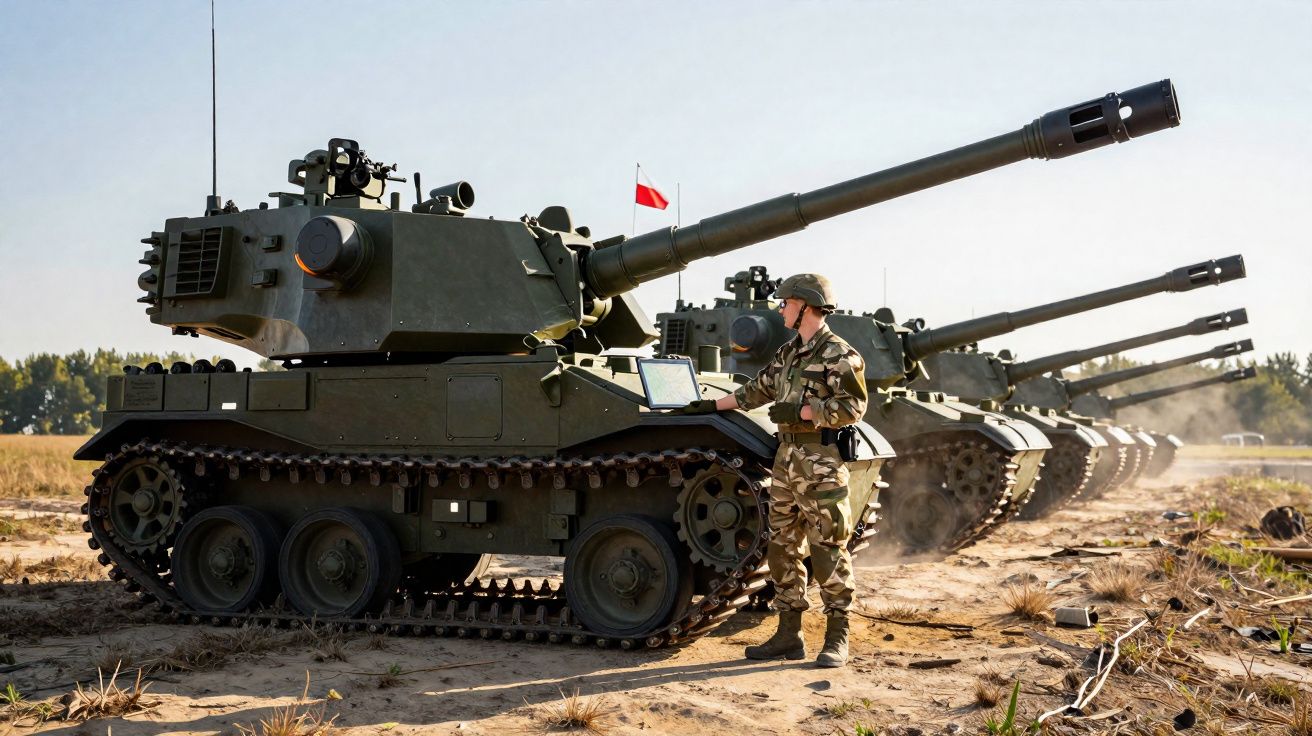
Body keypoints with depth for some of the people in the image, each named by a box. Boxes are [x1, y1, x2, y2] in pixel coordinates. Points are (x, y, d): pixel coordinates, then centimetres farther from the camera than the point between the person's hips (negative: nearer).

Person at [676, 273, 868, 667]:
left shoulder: (840, 354, -8)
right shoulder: (787, 353, 17)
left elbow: (853, 407, -15)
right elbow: (757, 390, 26)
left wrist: (801, 411, -18)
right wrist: (711, 405, 27)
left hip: (821, 461, -8)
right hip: (787, 457, 8)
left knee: (828, 550, -4)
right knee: (782, 548, 9)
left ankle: (836, 639, 4)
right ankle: (789, 635, 17)